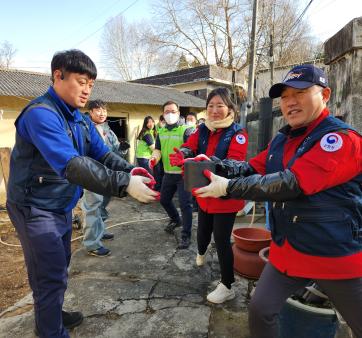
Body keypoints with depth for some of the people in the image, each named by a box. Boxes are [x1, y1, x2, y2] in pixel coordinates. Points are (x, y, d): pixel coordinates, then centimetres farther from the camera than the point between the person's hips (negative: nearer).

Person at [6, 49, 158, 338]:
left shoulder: (81, 119, 5)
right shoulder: (41, 113, -25)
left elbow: (102, 153, -1)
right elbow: (71, 165, -38)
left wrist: (131, 170, -20)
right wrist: (124, 184, -43)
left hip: (62, 206, 9)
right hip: (36, 208, -9)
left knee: (58, 267, 23)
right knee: (51, 276, 1)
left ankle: (51, 315, 44)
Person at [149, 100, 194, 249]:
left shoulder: (185, 130, -10)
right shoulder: (161, 132, 10)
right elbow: (158, 149, 10)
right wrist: (154, 158, -13)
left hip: (183, 173, -7)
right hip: (168, 173, 7)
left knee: (185, 204, -5)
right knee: (164, 200, 20)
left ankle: (186, 235, 10)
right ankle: (175, 220, 47)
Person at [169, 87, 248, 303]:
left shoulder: (238, 134, -13)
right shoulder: (202, 130, 3)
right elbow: (188, 147, -8)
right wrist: (182, 155, -32)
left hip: (226, 197, -5)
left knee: (222, 240, 0)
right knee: (203, 231, 22)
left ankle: (227, 287, 20)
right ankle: (201, 253, 58)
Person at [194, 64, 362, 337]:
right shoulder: (281, 140, 7)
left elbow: (292, 183, -31)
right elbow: (253, 168, 1)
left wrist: (228, 187, -34)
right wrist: (213, 165, -18)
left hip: (338, 256, -5)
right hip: (288, 251, 6)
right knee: (260, 310, 10)